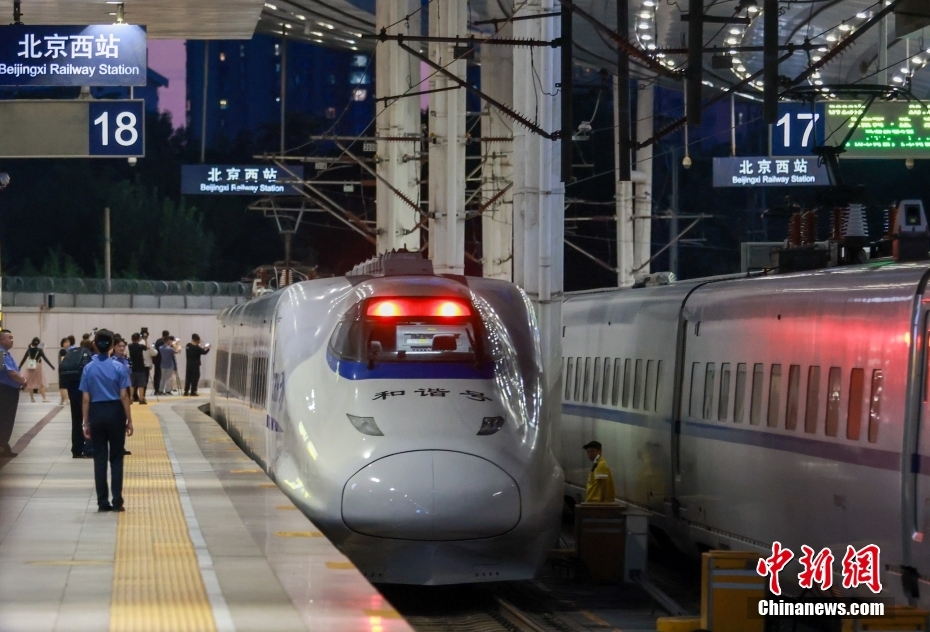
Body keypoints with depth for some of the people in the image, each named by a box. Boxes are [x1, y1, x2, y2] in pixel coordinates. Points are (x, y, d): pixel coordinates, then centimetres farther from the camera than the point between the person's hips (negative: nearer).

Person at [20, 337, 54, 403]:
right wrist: (52, 366, -6)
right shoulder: (39, 350, -7)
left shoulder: (29, 350, 3)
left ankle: (32, 398, 11)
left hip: (30, 368, 3)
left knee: (30, 383, 9)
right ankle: (44, 397, -4)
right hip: (37, 367, -3)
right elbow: (45, 358, -9)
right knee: (41, 382, 2)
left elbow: (23, 359, 7)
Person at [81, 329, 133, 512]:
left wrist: (86, 423, 6)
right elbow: (124, 396, -8)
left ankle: (103, 502, 6)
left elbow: (85, 399, 0)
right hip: (115, 412, -1)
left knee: (99, 459, 6)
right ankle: (117, 502, 1)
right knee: (116, 459, 6)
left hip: (96, 413, 1)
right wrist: (129, 420, -1)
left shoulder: (88, 369, -1)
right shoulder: (118, 367, -6)